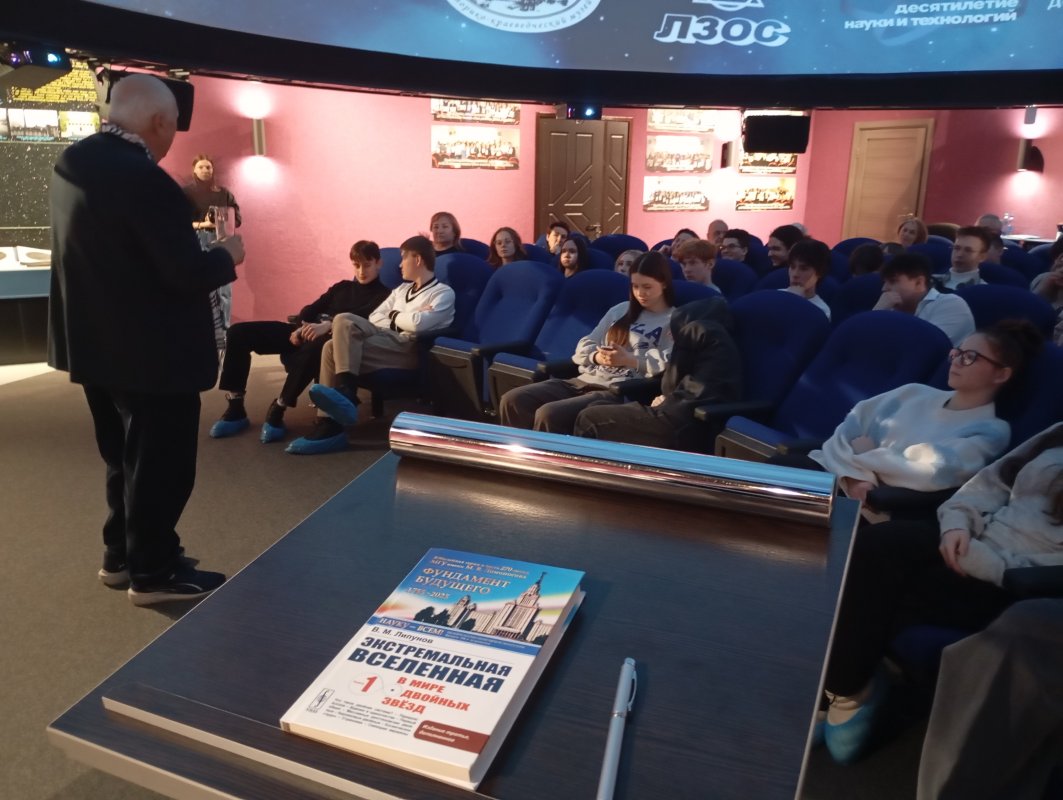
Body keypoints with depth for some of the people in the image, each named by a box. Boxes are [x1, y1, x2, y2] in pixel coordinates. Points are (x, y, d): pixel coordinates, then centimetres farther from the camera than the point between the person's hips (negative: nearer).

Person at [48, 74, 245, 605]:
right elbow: (187, 274, -24)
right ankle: (152, 572, 20)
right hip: (150, 353, -9)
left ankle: (121, 555, 36)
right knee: (160, 464, 6)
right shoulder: (144, 180, -23)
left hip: (96, 343, 9)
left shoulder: (72, 164, 5)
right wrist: (226, 254, -5)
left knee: (126, 458, 22)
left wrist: (186, 201, 15)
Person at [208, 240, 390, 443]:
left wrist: (328, 325, -29)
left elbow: (362, 318, -12)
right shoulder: (342, 287, 28)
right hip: (308, 331, 7)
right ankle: (235, 408, -8)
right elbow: (311, 308, 19)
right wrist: (301, 327, -5)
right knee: (239, 332, -8)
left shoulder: (382, 295, 8)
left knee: (313, 348, -45)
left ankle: (278, 409, -28)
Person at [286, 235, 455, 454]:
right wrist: (403, 319, -1)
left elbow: (418, 324, -15)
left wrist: (394, 316, 5)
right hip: (383, 339, 8)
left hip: (408, 349, -8)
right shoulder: (402, 289, 28)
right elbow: (373, 318, 16)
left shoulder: (444, 293, 2)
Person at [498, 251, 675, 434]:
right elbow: (584, 345, 18)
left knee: (549, 414, -31)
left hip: (618, 392, -7)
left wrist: (630, 360, -18)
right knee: (513, 401, -12)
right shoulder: (620, 310, 22)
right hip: (585, 380, 7)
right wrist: (597, 356, -5)